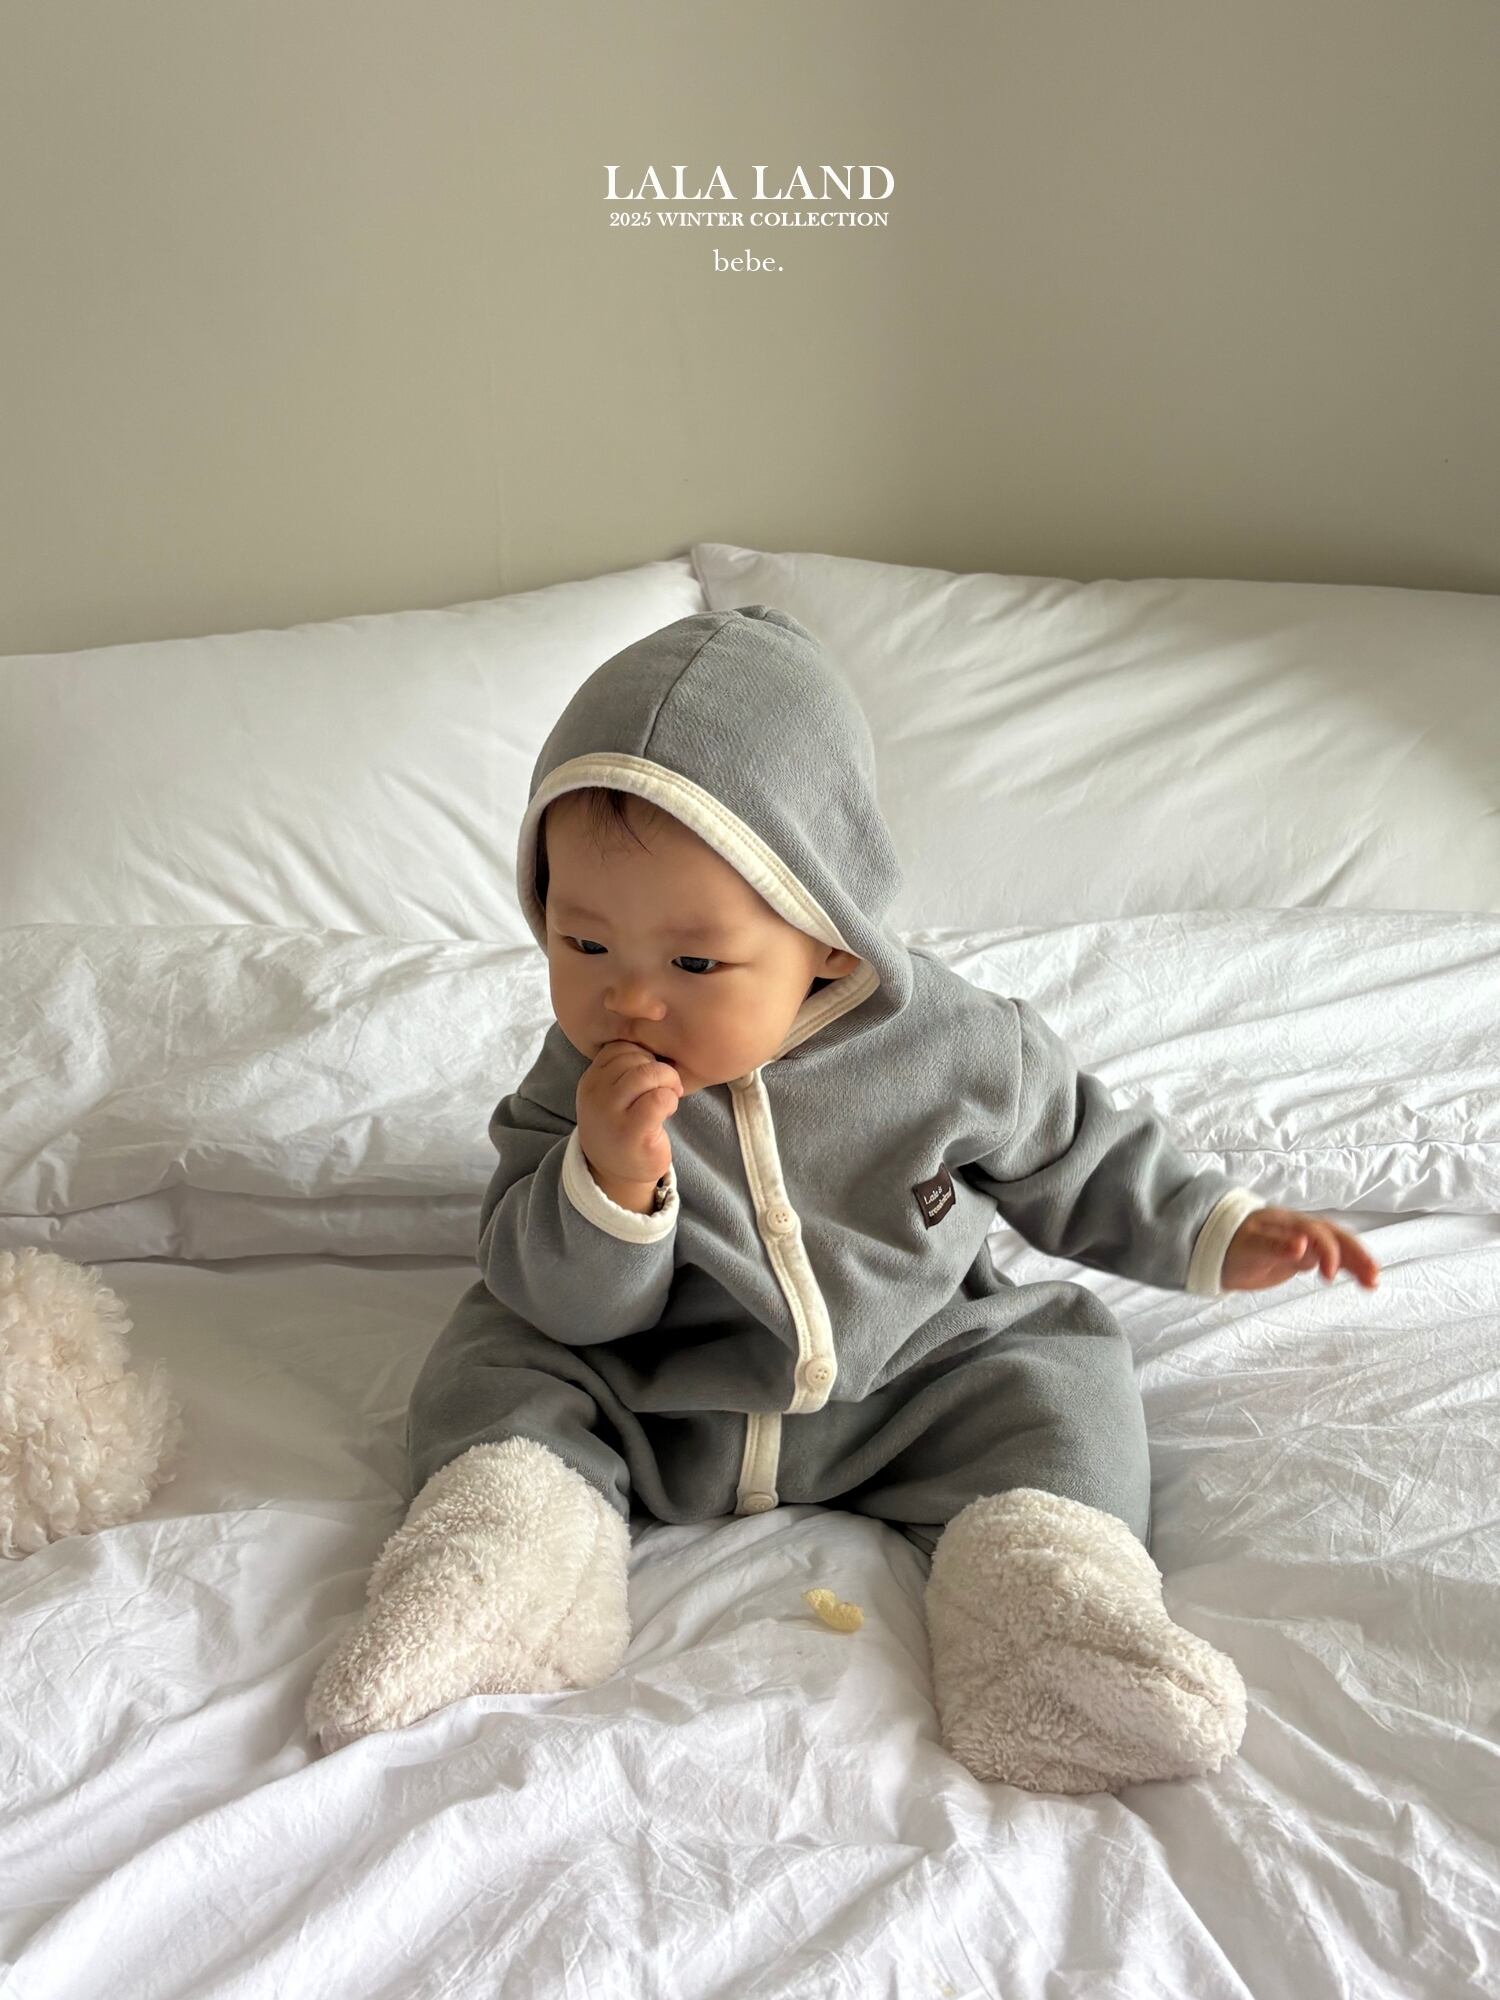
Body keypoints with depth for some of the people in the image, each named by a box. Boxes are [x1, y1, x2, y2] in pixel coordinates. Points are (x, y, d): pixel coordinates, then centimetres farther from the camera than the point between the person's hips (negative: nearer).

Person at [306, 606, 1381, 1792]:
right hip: (647, 1411, 1)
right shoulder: (582, 1086, -17)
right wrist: (608, 1183, -37)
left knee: (1061, 1374, -15)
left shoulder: (945, 1045, -18)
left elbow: (1071, 1150, 1)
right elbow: (559, 1304, -18)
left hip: (906, 1392, 0)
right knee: (495, 1360, -11)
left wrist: (1219, 1231, -1)